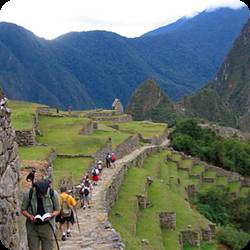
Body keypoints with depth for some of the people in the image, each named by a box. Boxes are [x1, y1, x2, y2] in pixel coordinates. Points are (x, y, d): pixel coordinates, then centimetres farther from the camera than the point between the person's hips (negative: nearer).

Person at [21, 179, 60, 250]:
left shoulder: (53, 194, -11)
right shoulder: (28, 194, -12)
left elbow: (57, 210, 2)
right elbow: (23, 210, 1)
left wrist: (51, 215, -18)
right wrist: (29, 216, -18)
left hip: (47, 226, 0)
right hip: (32, 227, 0)